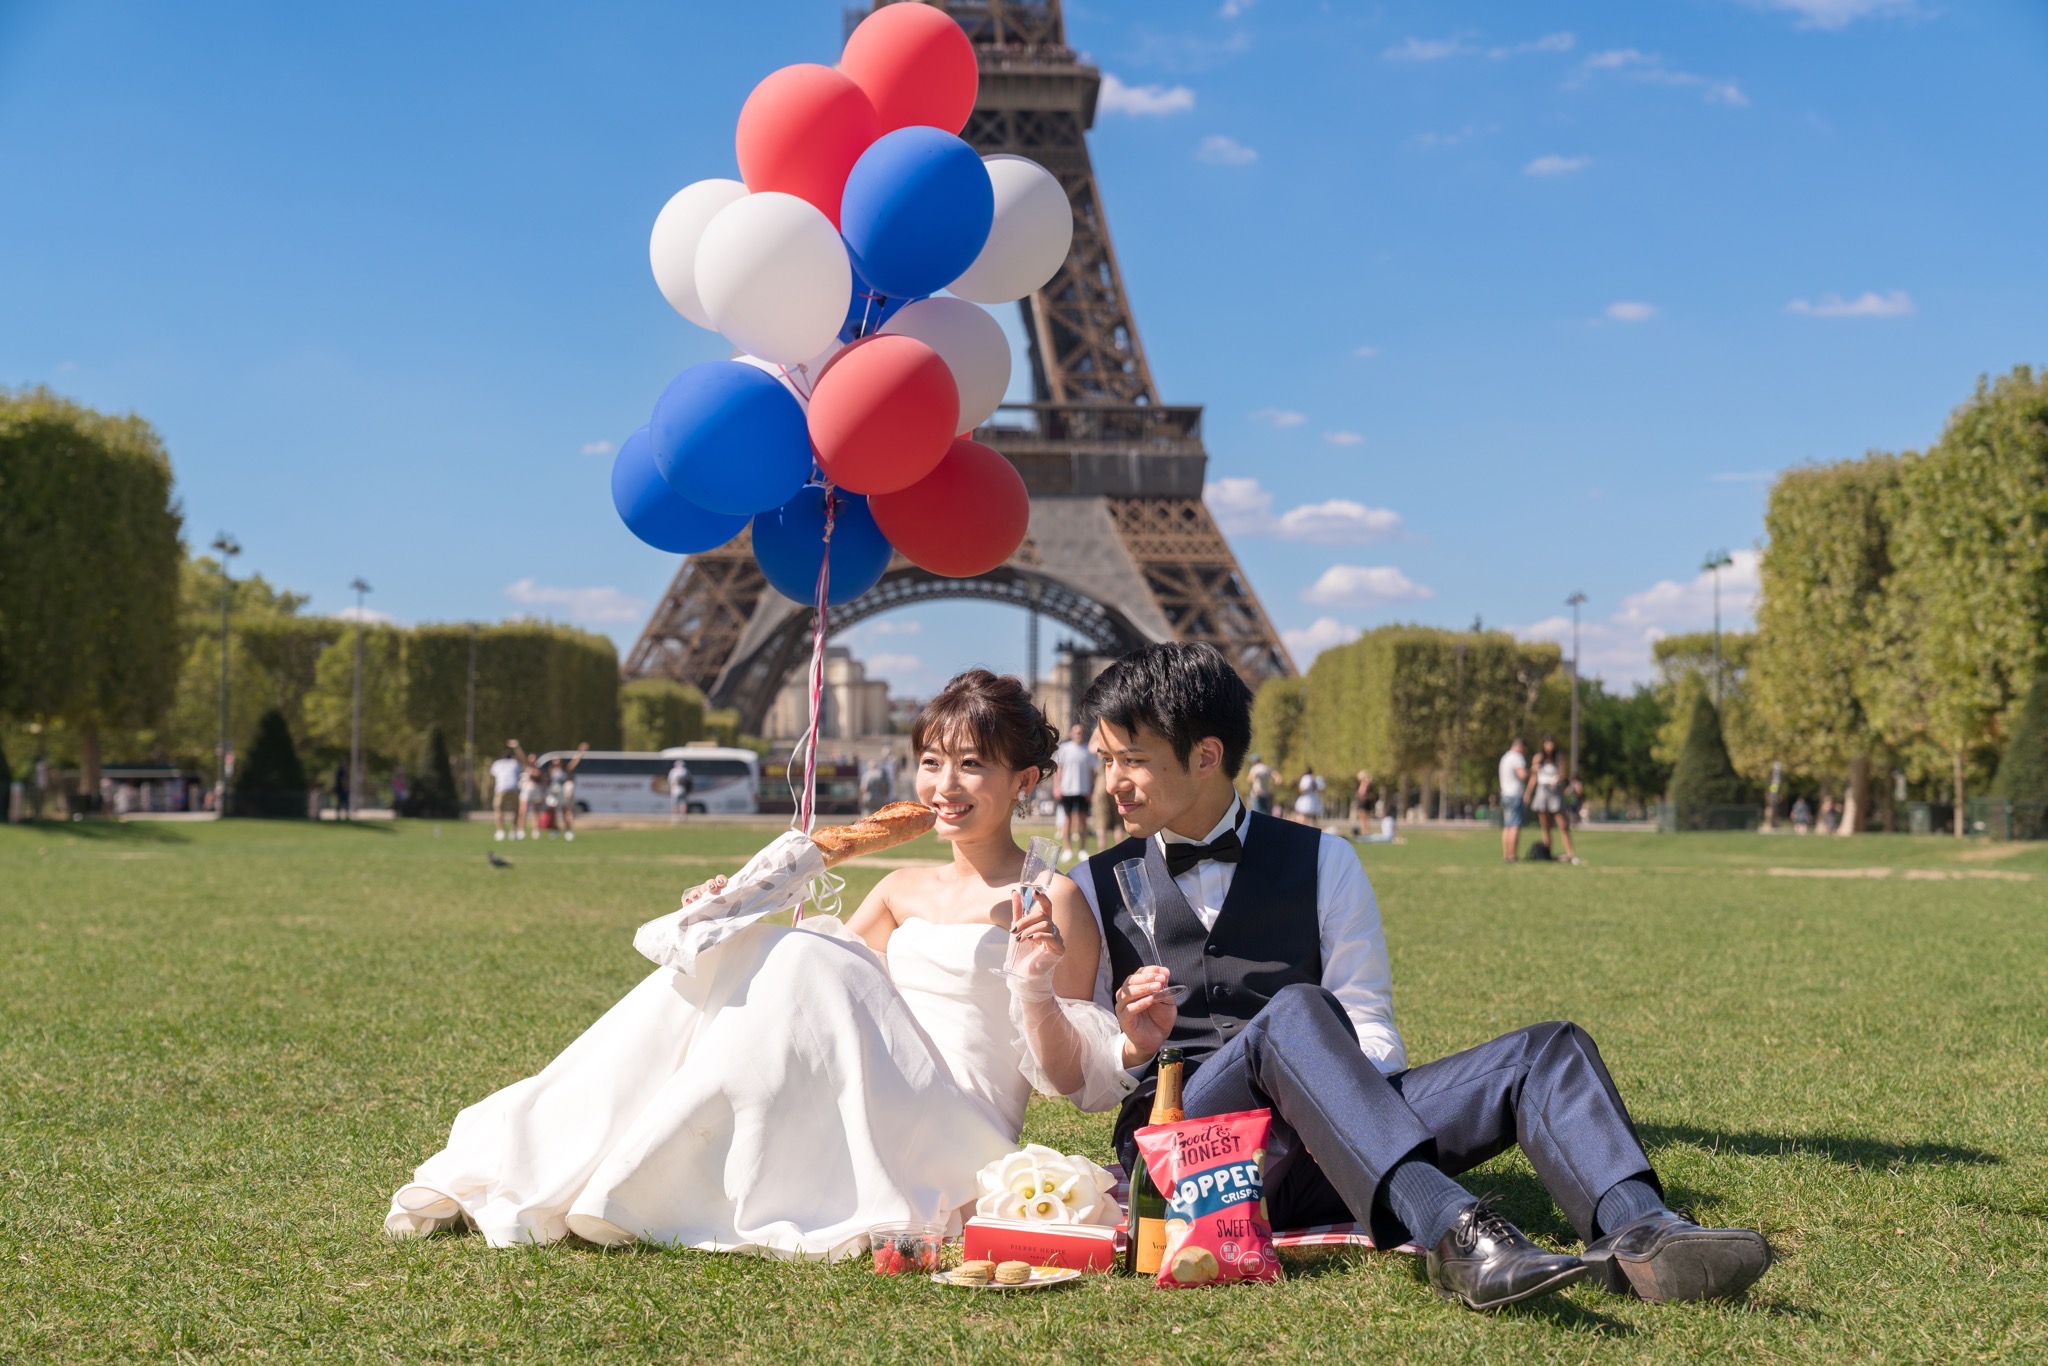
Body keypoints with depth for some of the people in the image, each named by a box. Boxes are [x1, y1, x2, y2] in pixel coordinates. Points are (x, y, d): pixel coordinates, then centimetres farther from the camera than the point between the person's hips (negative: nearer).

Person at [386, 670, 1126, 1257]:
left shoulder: (1051, 906, 0)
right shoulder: (903, 890, 18)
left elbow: (1071, 1078, -2)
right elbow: (785, 986, 20)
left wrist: (1040, 987, -19)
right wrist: (737, 926, 2)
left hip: (960, 1135, -6)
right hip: (867, 1122, 6)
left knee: (808, 959, -24)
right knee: (724, 962, -12)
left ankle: (624, 1190, -22)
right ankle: (509, 1173, -16)